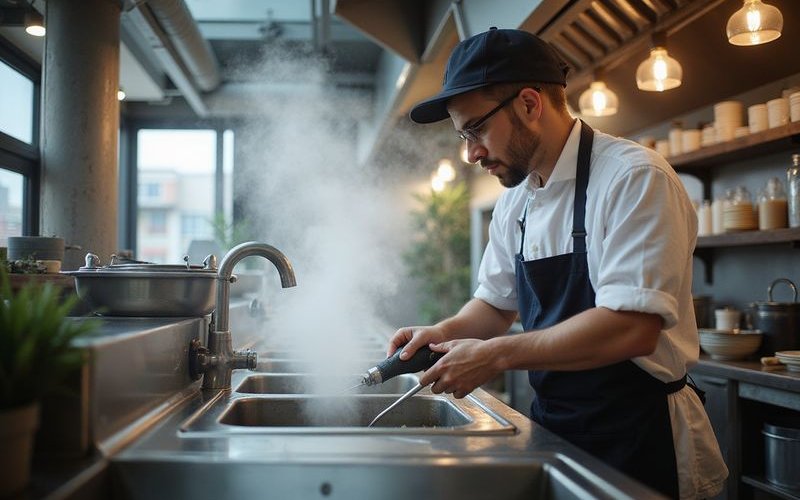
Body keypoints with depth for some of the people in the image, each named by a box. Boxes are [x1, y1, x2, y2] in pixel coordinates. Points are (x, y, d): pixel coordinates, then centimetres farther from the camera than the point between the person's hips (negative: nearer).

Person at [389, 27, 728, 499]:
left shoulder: (635, 177, -19)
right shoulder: (514, 202, 6)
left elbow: (633, 327, -27)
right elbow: (497, 305, 15)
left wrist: (496, 355, -24)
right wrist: (447, 333, -5)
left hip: (636, 439, -6)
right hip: (553, 425, 7)